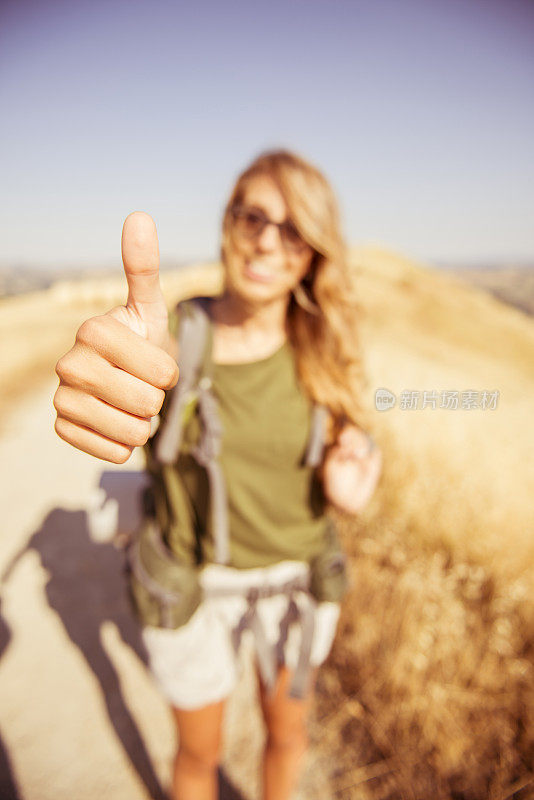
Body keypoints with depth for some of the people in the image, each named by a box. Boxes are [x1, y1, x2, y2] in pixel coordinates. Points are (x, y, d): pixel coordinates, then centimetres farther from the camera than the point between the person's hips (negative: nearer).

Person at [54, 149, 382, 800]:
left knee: (287, 733, 24)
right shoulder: (177, 327, -16)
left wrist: (343, 488, -25)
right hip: (194, 581, -1)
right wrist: (102, 364, -62)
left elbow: (338, 459, -1)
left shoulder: (320, 350, -11)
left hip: (294, 576, 2)